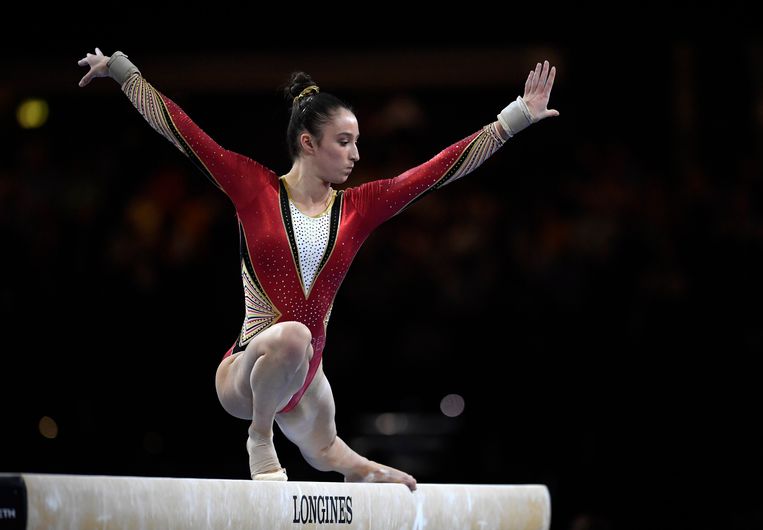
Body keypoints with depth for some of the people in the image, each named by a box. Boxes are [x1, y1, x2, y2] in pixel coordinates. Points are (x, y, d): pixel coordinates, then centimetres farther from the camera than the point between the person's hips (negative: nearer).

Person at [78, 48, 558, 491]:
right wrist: (121, 70, -3)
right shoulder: (256, 190, -7)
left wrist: (518, 115, 2)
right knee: (292, 335, -39)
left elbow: (446, 166, 3)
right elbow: (180, 128, -5)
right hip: (245, 373, -5)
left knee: (327, 452, 28)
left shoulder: (358, 207, 2)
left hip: (304, 373, 6)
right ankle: (259, 438, -13)